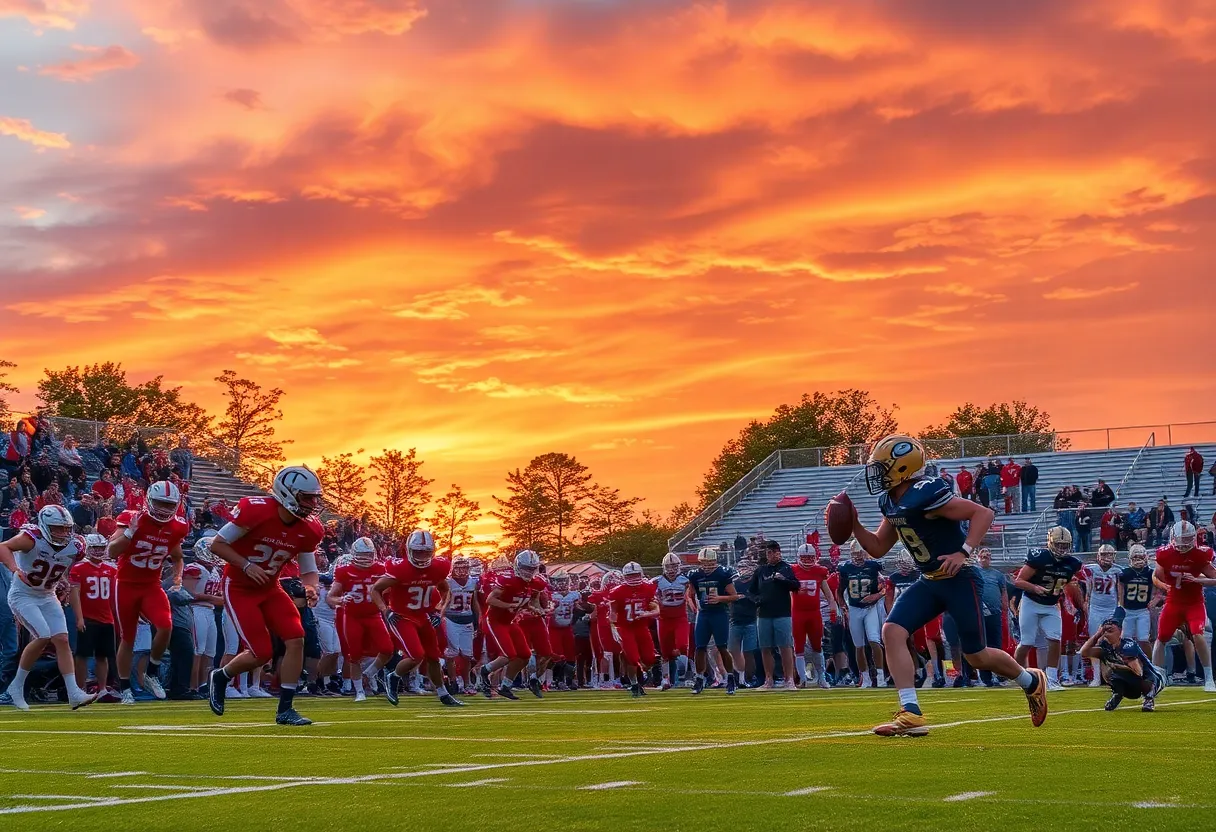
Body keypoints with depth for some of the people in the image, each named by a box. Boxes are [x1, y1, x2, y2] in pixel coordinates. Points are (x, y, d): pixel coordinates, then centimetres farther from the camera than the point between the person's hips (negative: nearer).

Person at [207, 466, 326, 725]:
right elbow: (217, 544, -16)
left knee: (296, 640, -11)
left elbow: (308, 569, 3)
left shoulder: (308, 530, -8)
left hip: (270, 589, 6)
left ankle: (285, 709, 0)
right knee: (261, 653, -11)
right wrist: (246, 565, -27)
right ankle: (220, 677, 20)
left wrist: (310, 587, -19)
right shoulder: (255, 511, -25)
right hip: (239, 588, -6)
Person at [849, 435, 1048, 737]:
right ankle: (911, 715, -12)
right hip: (929, 581, 8)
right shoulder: (891, 503, 4)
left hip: (959, 579, -8)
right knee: (892, 632, -11)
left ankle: (1032, 682, 33)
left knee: (977, 656, 4)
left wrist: (964, 552, -31)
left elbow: (984, 513, -24)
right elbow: (878, 548, 14)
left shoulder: (925, 494, -23)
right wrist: (854, 524, -1)